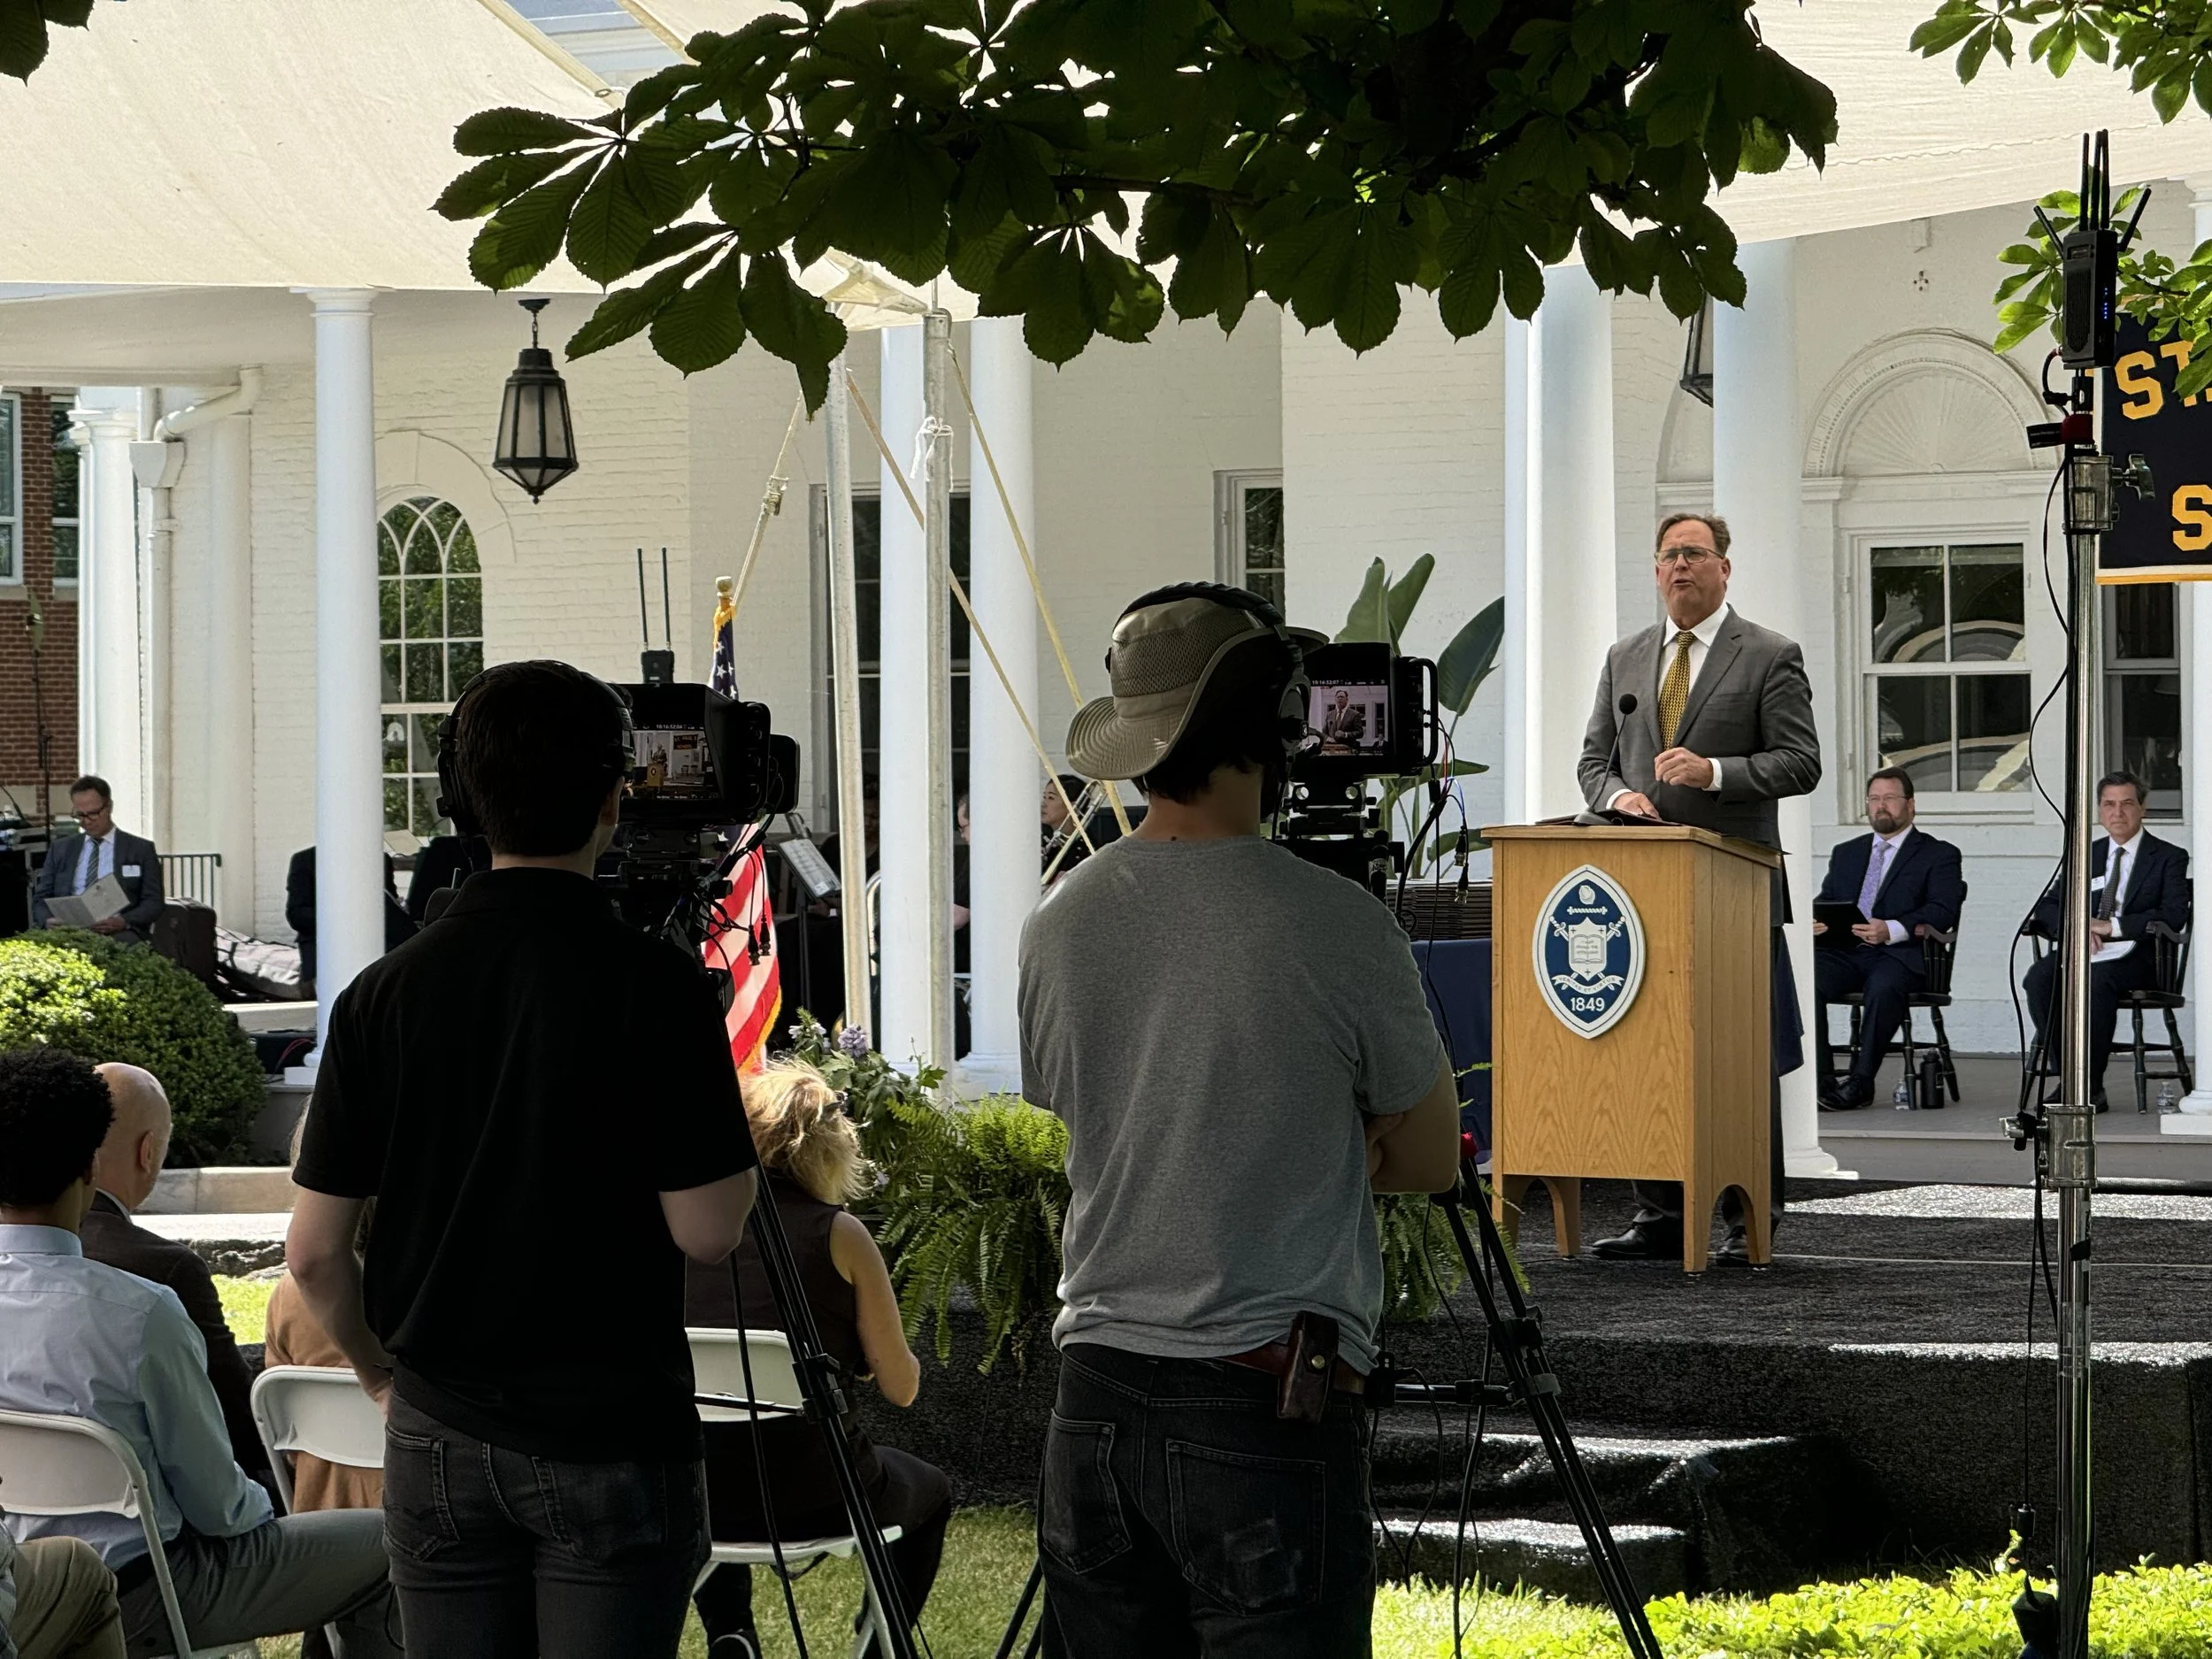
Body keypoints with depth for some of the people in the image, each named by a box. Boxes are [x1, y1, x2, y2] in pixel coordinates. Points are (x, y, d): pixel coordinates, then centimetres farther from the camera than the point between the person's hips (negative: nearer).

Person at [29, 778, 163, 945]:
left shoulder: (141, 849, 12)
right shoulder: (60, 849, 21)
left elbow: (153, 902, 6)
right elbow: (41, 898, 18)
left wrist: (124, 922, -15)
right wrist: (48, 920, -7)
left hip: (119, 932, -2)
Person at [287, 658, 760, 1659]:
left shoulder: (385, 993, -1)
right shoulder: (658, 989, -12)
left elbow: (315, 1252, 1)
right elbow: (707, 1232, -11)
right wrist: (736, 1128, 7)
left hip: (438, 1437, 3)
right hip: (611, 1441, -3)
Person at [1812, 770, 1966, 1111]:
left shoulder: (1938, 855, 11)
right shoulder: (1846, 853, 29)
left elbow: (1942, 913, -4)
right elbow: (1825, 899, 21)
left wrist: (1892, 930, -21)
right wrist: (1815, 920, -6)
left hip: (1899, 955, -4)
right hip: (1844, 952, 4)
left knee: (1883, 986, -39)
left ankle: (1860, 1082, -33)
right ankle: (1815, 1079, -30)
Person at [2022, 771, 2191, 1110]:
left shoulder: (2170, 858, 7)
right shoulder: (2085, 856, 21)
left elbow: (2174, 916, -8)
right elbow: (2046, 906, 15)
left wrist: (2111, 926, -16)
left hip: (2138, 956, -4)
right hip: (2083, 951, 4)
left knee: (2097, 979, -39)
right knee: (2039, 977, -29)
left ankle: (2089, 1085, -34)